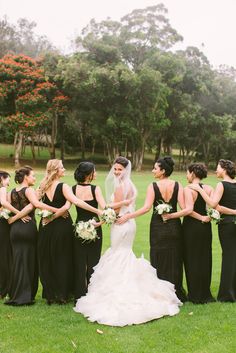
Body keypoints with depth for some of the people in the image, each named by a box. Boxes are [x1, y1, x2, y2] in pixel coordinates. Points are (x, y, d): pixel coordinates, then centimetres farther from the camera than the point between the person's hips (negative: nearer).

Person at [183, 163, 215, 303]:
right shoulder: (209, 188, 1)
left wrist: (201, 218, -12)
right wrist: (208, 217, -7)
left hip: (191, 226, -5)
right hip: (206, 227, 5)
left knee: (191, 259, 5)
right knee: (205, 259, 13)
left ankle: (195, 295, 11)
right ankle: (205, 294, 21)